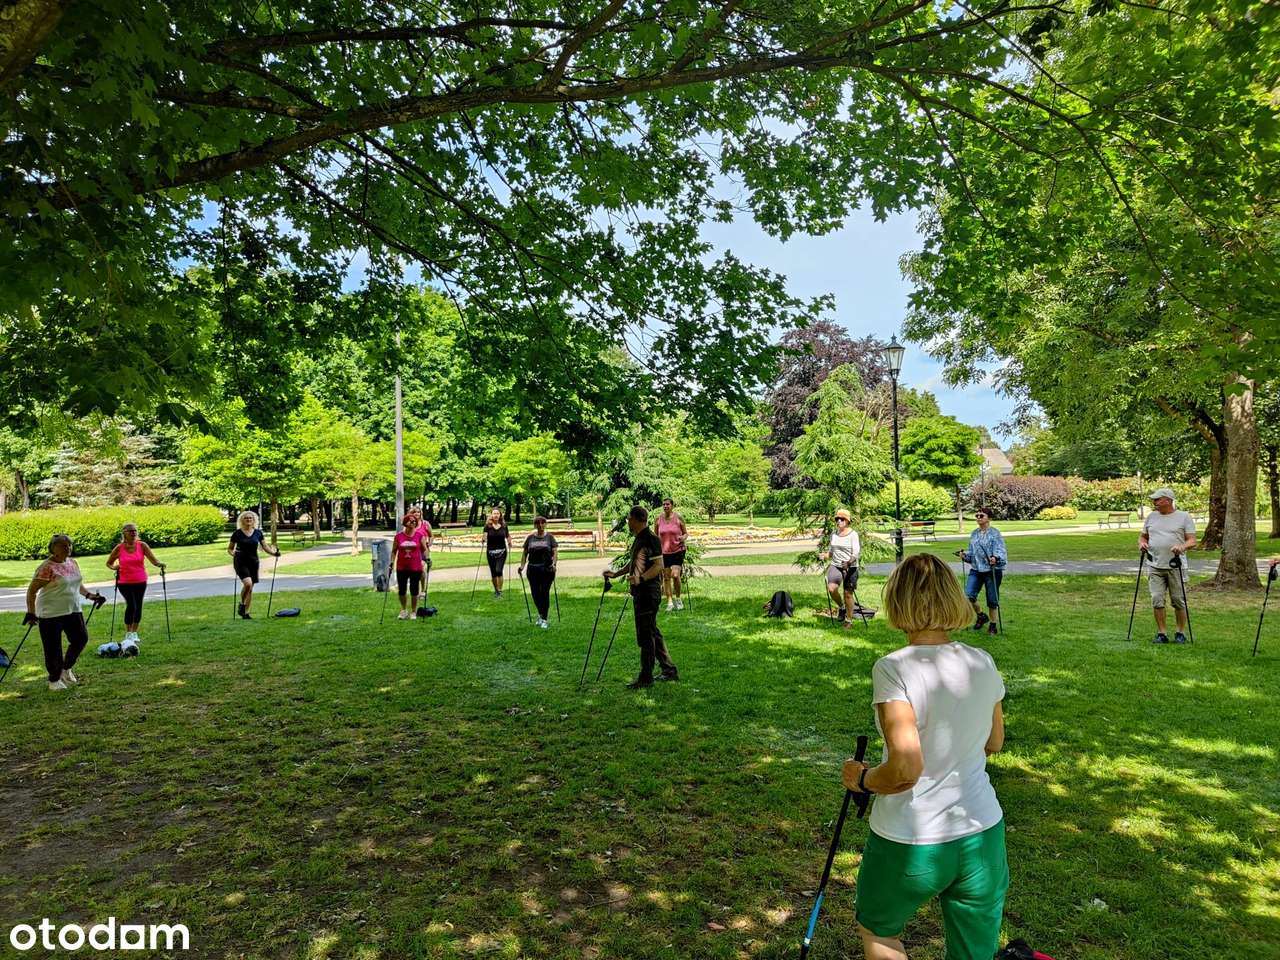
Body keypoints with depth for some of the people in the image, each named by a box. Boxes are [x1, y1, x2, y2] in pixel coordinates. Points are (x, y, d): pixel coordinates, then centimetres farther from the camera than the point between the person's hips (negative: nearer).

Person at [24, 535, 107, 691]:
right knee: (53, 648, 2)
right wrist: (31, 612, -20)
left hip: (73, 610, 7)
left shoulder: (73, 563, 7)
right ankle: (54, 680, 18)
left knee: (81, 638, 5)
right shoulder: (47, 568, -16)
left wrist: (89, 595, 12)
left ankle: (66, 668, 29)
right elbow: (32, 590, -16)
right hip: (50, 613, -7)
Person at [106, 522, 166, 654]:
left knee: (138, 607, 9)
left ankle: (134, 633, 25)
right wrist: (114, 567, -13)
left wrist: (159, 564, -32)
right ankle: (128, 635, -4)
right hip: (124, 583, -2)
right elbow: (108, 563, 9)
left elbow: (153, 559, -12)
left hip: (140, 582, 2)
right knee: (131, 605, -17)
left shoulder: (142, 545, -3)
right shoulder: (119, 548, -4)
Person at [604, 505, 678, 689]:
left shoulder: (651, 539, -16)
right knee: (652, 633, 16)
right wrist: (616, 573, 17)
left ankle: (646, 678, 6)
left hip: (648, 592, -10)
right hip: (640, 592, 10)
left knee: (646, 635, -3)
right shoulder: (638, 538, 15)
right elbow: (632, 562, 25)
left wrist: (641, 578, -32)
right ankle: (670, 670, 25)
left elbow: (659, 565, -21)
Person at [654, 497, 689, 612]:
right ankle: (670, 602, 16)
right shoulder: (658, 519, 0)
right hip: (664, 551, 2)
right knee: (666, 577, 4)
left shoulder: (678, 518, -5)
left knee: (675, 575, -13)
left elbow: (686, 533, 4)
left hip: (678, 550, -2)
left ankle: (678, 598, 10)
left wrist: (683, 537, -17)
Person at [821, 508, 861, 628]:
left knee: (848, 594, 1)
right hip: (835, 566, 4)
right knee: (831, 589, -17)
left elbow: (856, 553, -13)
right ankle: (841, 607, 12)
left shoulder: (853, 534, -7)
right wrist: (826, 556, 0)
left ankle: (849, 620, 17)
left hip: (850, 568, -4)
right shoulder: (834, 533, 10)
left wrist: (849, 562, -31)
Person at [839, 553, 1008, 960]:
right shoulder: (983, 663, -4)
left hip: (908, 843, -4)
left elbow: (905, 770, -26)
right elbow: (994, 743, 11)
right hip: (983, 836, 4)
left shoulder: (893, 669, -21)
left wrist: (862, 778, -8)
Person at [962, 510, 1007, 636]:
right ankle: (981, 616, 17)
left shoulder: (994, 533, -8)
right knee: (968, 595, -9)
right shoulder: (974, 534, 11)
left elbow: (1001, 550, -15)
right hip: (976, 570, 5)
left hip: (992, 570, -5)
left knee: (992, 599, 5)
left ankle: (992, 625, 23)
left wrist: (996, 558, -34)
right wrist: (966, 555, -3)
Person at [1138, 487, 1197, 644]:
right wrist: (1142, 543, -3)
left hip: (1176, 567, -3)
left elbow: (1192, 540, -4)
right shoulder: (1151, 516, 12)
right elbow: (1143, 536, 20)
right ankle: (1162, 633, 7)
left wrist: (1182, 546, -25)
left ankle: (1181, 633, 18)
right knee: (1157, 600, -2)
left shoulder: (1184, 517, 1)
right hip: (1155, 567, 3)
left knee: (1178, 601, 3)